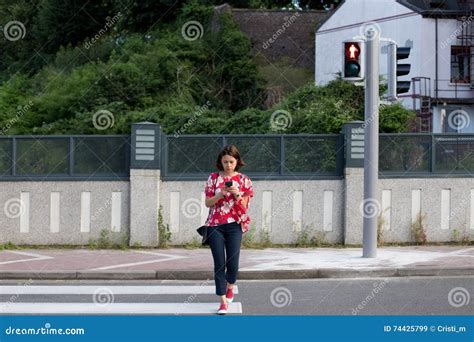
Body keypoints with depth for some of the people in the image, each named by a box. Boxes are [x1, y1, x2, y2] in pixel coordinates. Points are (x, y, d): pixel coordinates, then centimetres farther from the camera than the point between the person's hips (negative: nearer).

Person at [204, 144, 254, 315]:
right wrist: (220, 194, -13)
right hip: (215, 225, 0)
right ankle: (223, 302, -3)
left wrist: (237, 194, -15)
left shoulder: (244, 180, 5)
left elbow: (244, 206, 3)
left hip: (234, 225, 0)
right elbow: (208, 203, 4)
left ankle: (230, 288, 31)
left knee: (232, 262, -3)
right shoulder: (213, 178, 5)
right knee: (219, 263, -5)